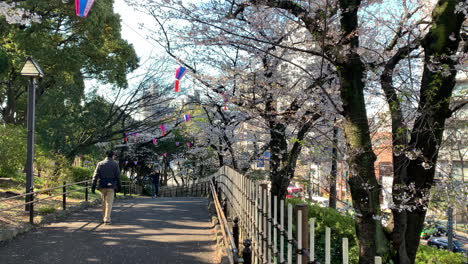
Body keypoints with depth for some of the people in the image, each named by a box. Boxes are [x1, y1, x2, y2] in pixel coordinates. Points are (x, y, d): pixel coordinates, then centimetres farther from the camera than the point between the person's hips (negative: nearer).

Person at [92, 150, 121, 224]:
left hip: (102, 186, 3)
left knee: (104, 202, 17)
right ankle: (107, 219, -8)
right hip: (111, 186, -3)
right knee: (109, 203, -1)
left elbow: (95, 176, 0)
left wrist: (93, 186, 0)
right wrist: (119, 186, 6)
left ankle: (104, 217, 23)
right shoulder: (115, 164, -1)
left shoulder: (100, 164, 5)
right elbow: (118, 176, -2)